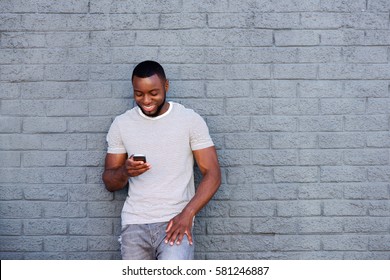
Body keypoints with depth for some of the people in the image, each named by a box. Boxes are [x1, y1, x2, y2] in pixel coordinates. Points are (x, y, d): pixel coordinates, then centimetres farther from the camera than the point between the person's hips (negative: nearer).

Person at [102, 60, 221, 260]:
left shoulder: (190, 120, -1)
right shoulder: (121, 124, 6)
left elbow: (212, 174, -4)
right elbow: (109, 182, 10)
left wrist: (187, 213, -17)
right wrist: (125, 172, -14)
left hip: (176, 220, -3)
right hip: (135, 223, 3)